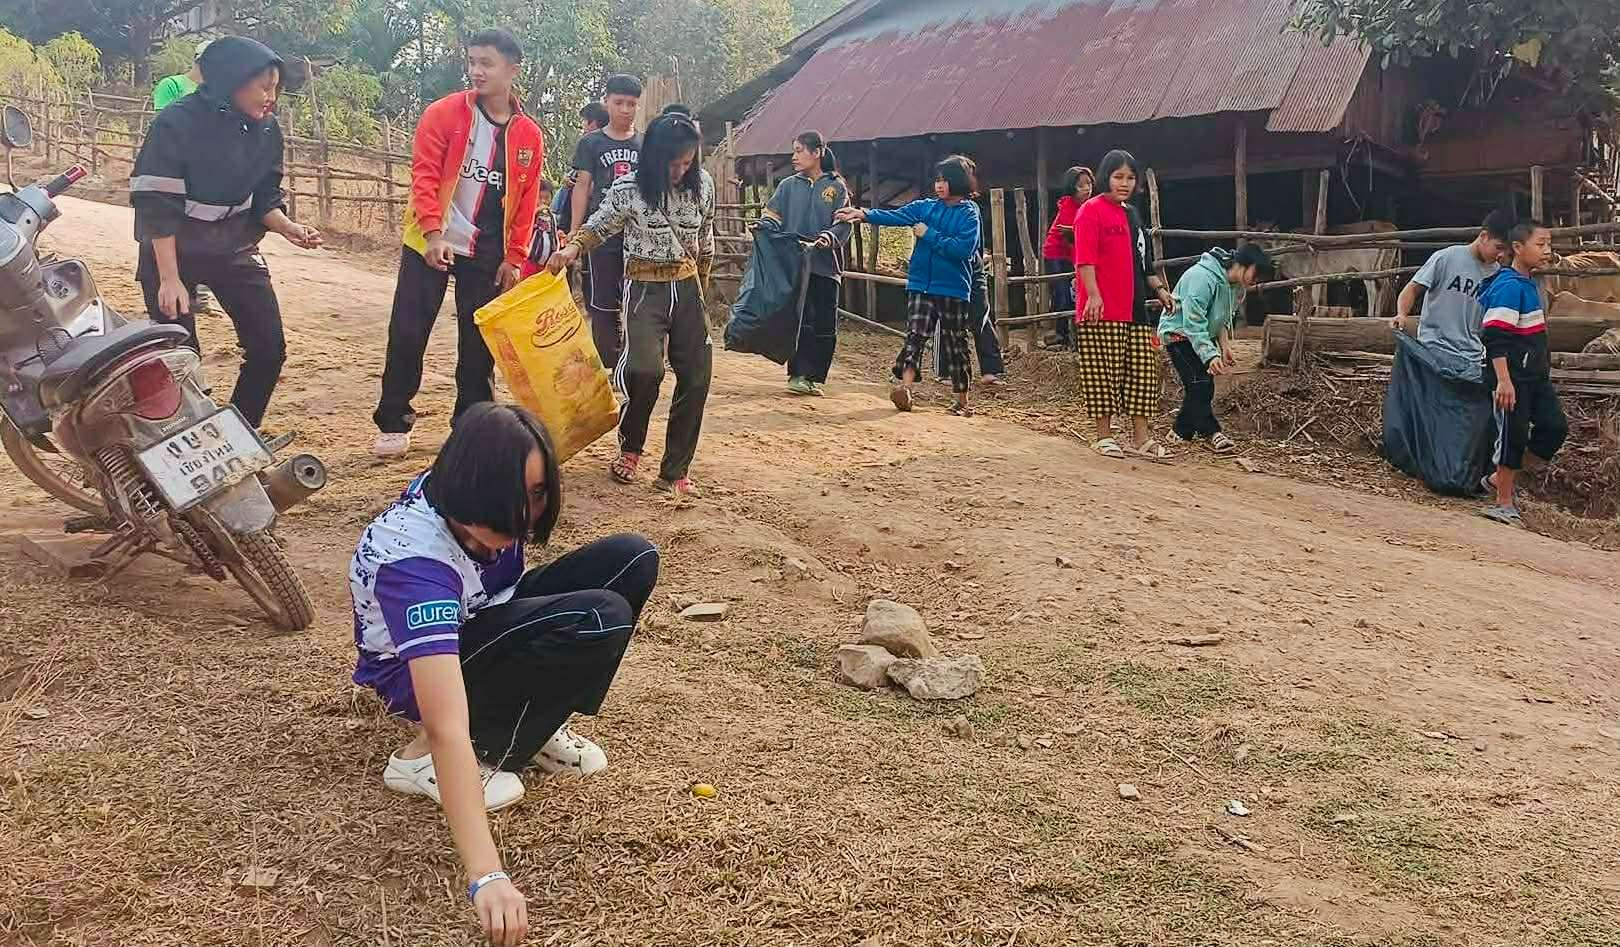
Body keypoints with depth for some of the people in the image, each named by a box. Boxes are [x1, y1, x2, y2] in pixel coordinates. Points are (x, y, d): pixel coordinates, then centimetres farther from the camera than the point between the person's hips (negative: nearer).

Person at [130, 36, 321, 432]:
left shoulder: (266, 129, -2)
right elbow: (157, 207, -19)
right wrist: (170, 278, -23)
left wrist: (289, 228, -16)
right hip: (172, 250, -5)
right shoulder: (176, 124, -19)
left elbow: (265, 197, 5)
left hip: (235, 248, 5)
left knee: (269, 348, -2)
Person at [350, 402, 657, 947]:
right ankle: (424, 759, -17)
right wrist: (486, 877, -52)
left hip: (480, 620, 7)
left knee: (631, 560, -12)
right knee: (601, 621, -31)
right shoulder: (415, 558, -41)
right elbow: (448, 728, -47)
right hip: (416, 670, -7)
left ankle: (535, 727, -3)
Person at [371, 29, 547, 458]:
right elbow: (424, 175, -10)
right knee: (407, 333, 0)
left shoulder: (529, 136, 2)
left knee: (479, 341, 6)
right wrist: (433, 233, -22)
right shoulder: (444, 113, -6)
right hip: (430, 244, -2)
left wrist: (514, 258, 0)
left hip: (487, 254, 2)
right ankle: (393, 423, 12)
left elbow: (526, 202, 5)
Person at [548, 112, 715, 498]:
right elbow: (599, 227, 3)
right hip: (645, 288, -4)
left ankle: (674, 472, 8)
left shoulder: (703, 184, 0)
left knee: (696, 378, -3)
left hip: (687, 286, 4)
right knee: (645, 369, -24)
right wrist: (572, 248, -17)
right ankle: (630, 446, 5)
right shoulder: (629, 190, -10)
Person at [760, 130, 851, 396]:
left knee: (825, 325, 2)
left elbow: (844, 224, -2)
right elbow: (772, 217, 4)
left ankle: (815, 377, 12)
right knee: (798, 321, -4)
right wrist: (761, 228, -17)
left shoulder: (836, 186, 5)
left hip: (825, 265, 0)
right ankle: (798, 374, 3)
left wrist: (829, 237, -22)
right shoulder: (788, 186, 10)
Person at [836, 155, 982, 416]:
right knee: (915, 335, -10)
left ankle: (962, 400, 15)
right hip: (921, 285, 3)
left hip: (953, 289, -3)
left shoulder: (969, 213, -3)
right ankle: (904, 386, -19)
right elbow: (895, 216, -1)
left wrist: (929, 235, -13)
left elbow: (963, 248, -15)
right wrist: (864, 214, -15)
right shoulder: (926, 207, 9)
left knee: (955, 344, 5)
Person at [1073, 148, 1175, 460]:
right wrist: (1093, 295, -21)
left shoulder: (1132, 214, 19)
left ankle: (1141, 437, 12)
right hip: (1102, 309, -8)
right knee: (1103, 373, -2)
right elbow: (1085, 258, -13)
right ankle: (1104, 436, 8)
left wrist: (1158, 288, 19)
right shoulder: (1091, 210, -5)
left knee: (1142, 371, 6)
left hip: (1135, 308, 8)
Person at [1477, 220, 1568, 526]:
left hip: (1535, 376, 9)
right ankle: (1504, 503, 9)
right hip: (1513, 378, -9)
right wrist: (1503, 380, -27)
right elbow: (1495, 337, -23)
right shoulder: (1509, 286, -16)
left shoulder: (1529, 284, 14)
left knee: (1555, 427, 5)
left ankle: (1501, 479, 17)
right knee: (1513, 435, -3)